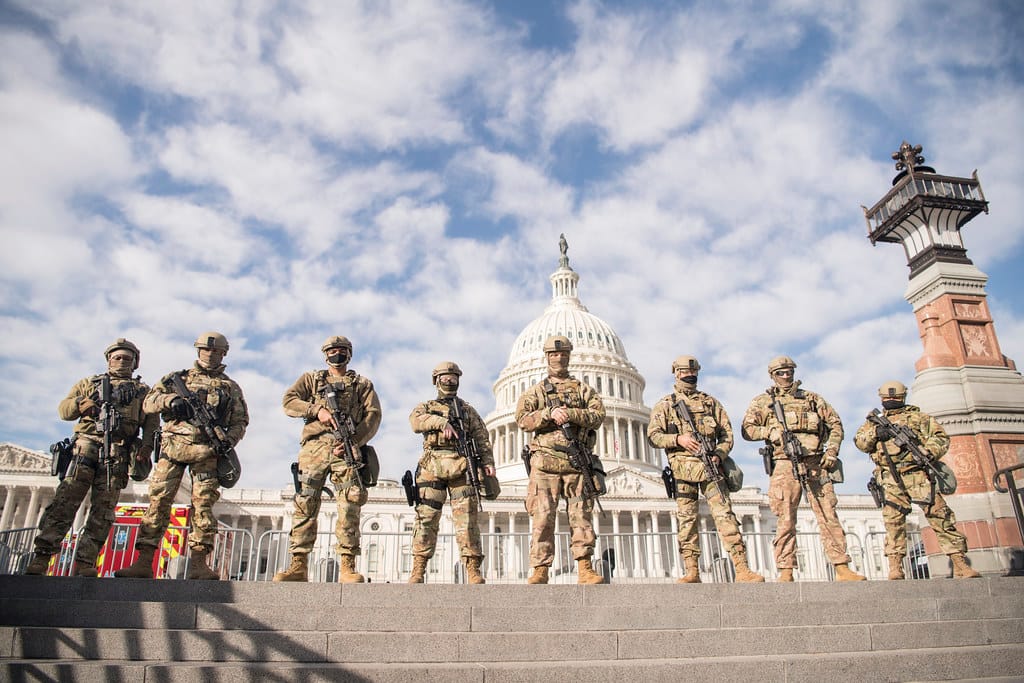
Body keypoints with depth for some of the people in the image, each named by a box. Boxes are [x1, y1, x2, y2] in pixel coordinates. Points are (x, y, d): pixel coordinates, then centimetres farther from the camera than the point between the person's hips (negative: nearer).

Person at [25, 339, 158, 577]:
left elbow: (152, 422, 10)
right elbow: (63, 409, 18)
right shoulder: (89, 383, 25)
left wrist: (147, 446, -8)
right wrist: (79, 404, -5)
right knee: (64, 502, -12)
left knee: (103, 512, -5)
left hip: (118, 454, 0)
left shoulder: (143, 391, 21)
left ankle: (84, 566, -4)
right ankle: (40, 559, -14)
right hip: (86, 446, 0)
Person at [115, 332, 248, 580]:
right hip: (174, 445, 1)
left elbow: (240, 421, 15)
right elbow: (148, 403, 9)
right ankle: (143, 562, -5)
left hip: (207, 451, 0)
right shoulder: (178, 378, 18)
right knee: (159, 501, -5)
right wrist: (171, 399, -13)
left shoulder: (231, 388, 18)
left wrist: (229, 440, -6)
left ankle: (199, 563, -9)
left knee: (203, 504, -8)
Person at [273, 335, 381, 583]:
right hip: (314, 446, 1)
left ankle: (347, 567, -11)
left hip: (347, 448, -1)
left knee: (350, 507, -11)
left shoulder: (362, 384, 21)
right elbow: (288, 402, 10)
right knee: (305, 505, -5)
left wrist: (354, 441, -9)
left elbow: (373, 416, 7)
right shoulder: (311, 379, 25)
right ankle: (298, 566, -3)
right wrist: (317, 409, -8)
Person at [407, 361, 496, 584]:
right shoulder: (426, 407, 22)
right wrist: (441, 421, -16)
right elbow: (416, 421, -2)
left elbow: (481, 439, 12)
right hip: (432, 467, 0)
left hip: (462, 467, 0)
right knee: (426, 519, -4)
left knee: (467, 519, -7)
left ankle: (473, 570, -8)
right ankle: (418, 570, -2)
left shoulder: (469, 410, 24)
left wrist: (488, 462, -4)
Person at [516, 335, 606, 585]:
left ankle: (585, 568, 1)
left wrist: (571, 414, -12)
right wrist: (550, 413, -13)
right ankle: (540, 570, -3)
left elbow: (598, 415, 3)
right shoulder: (535, 391, 16)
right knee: (543, 517, -5)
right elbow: (523, 420, 1)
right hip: (545, 461, -1)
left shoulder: (582, 389, 18)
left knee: (581, 515, -1)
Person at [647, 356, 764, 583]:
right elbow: (653, 436, 2)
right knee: (686, 520, 0)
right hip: (683, 469, 0)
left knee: (725, 516, -8)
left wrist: (719, 455, -6)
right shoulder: (665, 405, 12)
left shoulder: (711, 402, 17)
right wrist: (678, 439, -14)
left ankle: (742, 570, -10)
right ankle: (692, 572, 4)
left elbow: (727, 434, 14)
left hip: (710, 466, 1)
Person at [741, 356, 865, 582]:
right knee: (786, 521, -3)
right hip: (784, 466, -2)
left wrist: (832, 451, 6)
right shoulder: (762, 402, 12)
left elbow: (835, 423, 19)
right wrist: (770, 431, -14)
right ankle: (786, 572, 0)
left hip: (816, 464, 2)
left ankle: (842, 568, 4)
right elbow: (747, 430, 3)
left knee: (828, 516, 0)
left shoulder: (811, 398, 18)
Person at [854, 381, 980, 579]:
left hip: (917, 473, -1)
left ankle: (961, 565, -3)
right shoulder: (875, 421, 23)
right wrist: (875, 433, -10)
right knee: (893, 520, -7)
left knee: (939, 515, -6)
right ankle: (895, 568, -6)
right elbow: (860, 442, 10)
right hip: (890, 479, 1)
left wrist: (929, 452, -11)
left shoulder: (919, 417, 18)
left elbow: (940, 437, 8)